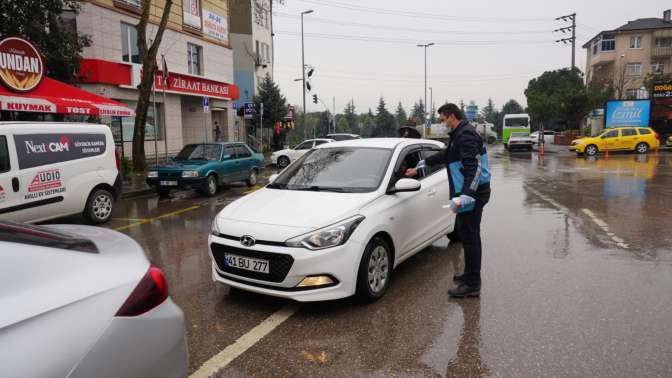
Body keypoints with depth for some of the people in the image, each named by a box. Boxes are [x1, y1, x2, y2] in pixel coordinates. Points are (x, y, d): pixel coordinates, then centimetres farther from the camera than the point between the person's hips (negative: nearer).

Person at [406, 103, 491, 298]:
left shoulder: (466, 135, -15)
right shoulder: (459, 135, 19)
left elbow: (473, 167, -26)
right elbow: (445, 156, 33)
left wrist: (466, 194, -35)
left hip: (472, 194, -11)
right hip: (469, 193, 11)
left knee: (470, 237, -6)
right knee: (468, 236, 18)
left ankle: (472, 285, 0)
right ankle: (470, 275, 30)